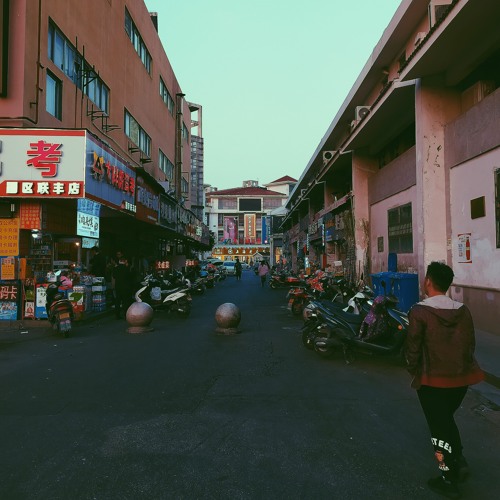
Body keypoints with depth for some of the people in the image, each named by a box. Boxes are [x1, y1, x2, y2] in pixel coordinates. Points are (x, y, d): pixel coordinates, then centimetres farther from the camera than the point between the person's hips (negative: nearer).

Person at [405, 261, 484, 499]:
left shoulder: (419, 311, -17)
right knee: (447, 419, 28)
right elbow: (470, 343, 4)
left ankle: (449, 481, 21)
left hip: (432, 380, -5)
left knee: (439, 426, 9)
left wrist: (413, 371, 4)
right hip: (461, 377, 5)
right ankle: (459, 462, 28)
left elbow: (413, 347, -13)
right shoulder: (462, 310, -3)